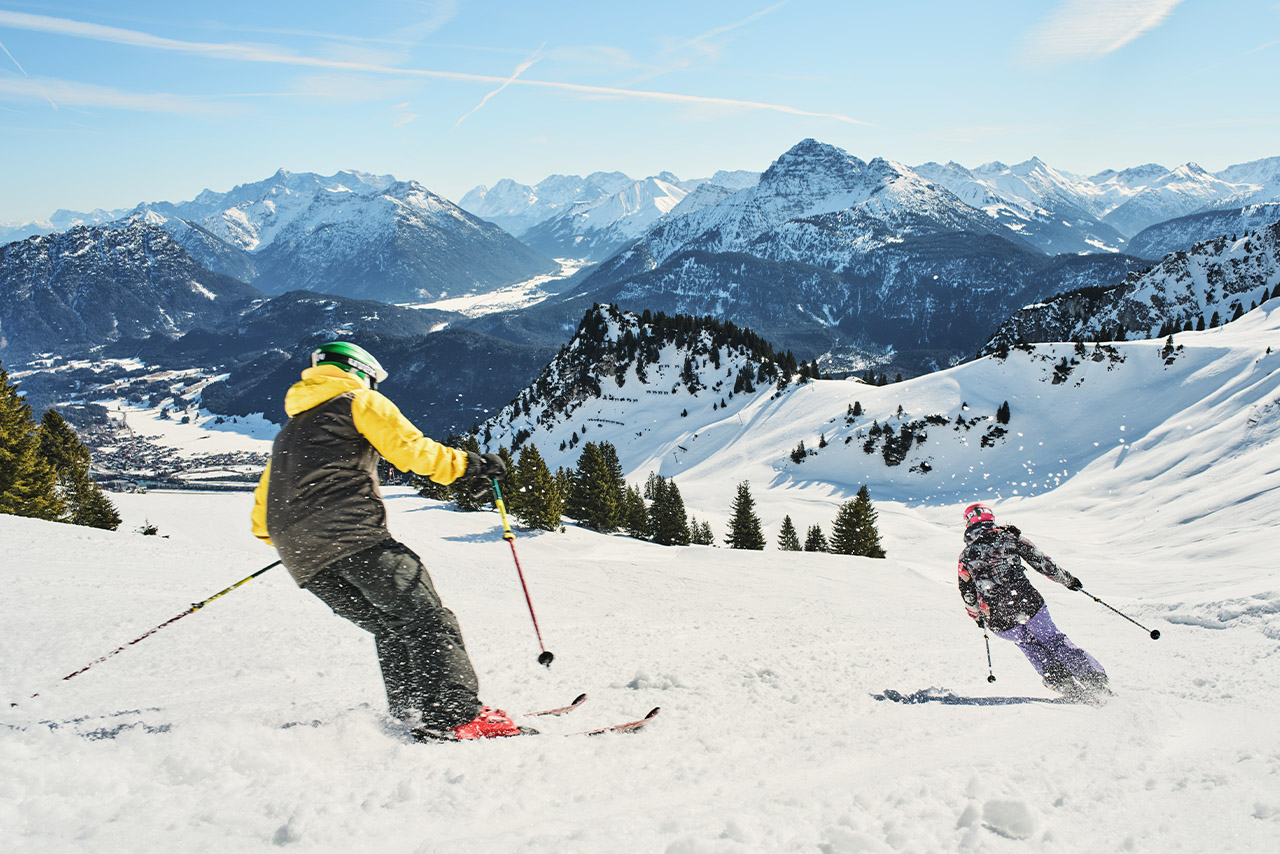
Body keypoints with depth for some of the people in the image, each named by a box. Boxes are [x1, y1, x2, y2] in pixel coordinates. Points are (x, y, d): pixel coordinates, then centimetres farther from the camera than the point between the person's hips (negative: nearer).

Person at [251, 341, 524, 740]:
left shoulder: (288, 432, 32)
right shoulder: (359, 400, 12)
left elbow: (261, 515, 33)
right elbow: (408, 446, -4)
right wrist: (466, 463, 3)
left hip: (300, 558, 7)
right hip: (351, 535, -7)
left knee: (390, 626, 15)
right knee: (426, 618, -10)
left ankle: (408, 712, 3)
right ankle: (455, 714, -22)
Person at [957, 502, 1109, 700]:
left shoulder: (966, 556, 8)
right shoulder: (1009, 536, 5)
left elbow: (968, 595, 14)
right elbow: (1041, 561, 5)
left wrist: (977, 616, 33)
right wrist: (1067, 579, 19)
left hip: (999, 621, 1)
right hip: (1027, 603, -1)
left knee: (1027, 643, 28)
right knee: (1053, 640, 16)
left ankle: (1054, 675, 8)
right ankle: (1096, 678, 7)